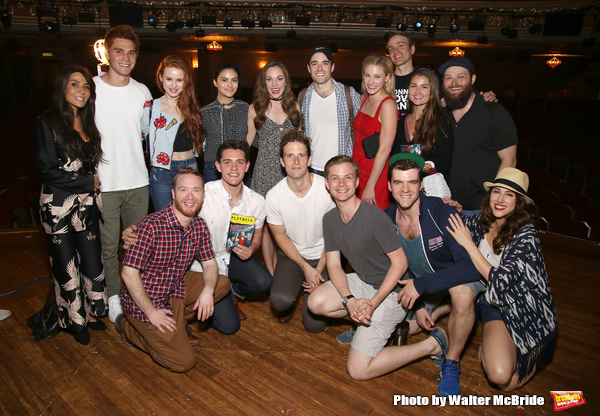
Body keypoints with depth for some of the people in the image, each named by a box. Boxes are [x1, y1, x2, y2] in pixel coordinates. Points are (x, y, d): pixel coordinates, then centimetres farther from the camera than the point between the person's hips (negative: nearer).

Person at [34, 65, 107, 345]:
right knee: (66, 266, 8)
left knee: (92, 260, 8)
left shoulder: (87, 123, 10)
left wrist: (93, 182, 1)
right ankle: (75, 321, 26)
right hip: (58, 206, -5)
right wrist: (88, 182, -11)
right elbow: (46, 170, -13)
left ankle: (91, 312, 29)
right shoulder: (48, 123, -9)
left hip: (87, 204, 5)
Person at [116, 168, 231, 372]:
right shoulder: (151, 226, -26)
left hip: (176, 288, 7)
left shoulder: (199, 226, -5)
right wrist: (151, 312, -20)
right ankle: (129, 328, 12)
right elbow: (129, 273, -24)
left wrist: (208, 290, -17)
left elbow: (210, 264, 3)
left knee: (222, 283, 0)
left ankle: (175, 325, 11)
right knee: (184, 362, -8)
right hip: (146, 299, -7)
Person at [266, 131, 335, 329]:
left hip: (323, 256, -1)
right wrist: (306, 268, -9)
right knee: (280, 301, -26)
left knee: (315, 324, -8)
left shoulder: (328, 190, -17)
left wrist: (319, 271, -10)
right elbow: (280, 236, -2)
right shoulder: (274, 196, -14)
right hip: (291, 255, 1)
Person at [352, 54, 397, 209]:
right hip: (358, 170, 7)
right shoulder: (365, 99, 8)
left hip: (376, 174, -6)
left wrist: (370, 186, -17)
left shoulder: (388, 105, -15)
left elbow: (384, 150, -18)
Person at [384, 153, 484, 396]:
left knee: (462, 294, -37)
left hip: (457, 276, -5)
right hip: (419, 285, 5)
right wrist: (417, 305, -6)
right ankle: (442, 309, 20)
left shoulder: (442, 213, -30)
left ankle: (452, 363, -13)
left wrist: (421, 284, -37)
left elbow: (470, 265, -36)